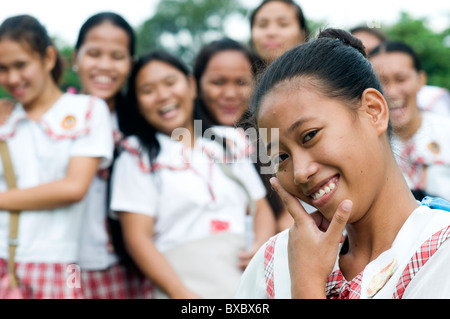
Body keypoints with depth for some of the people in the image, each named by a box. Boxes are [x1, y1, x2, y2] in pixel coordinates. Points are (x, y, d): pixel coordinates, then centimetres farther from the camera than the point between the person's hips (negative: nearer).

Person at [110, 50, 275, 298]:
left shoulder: (230, 141, 19)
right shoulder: (137, 156, 8)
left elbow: (261, 208, 20)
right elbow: (137, 236, 0)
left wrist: (262, 245, -2)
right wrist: (180, 291, -14)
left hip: (244, 266, 4)